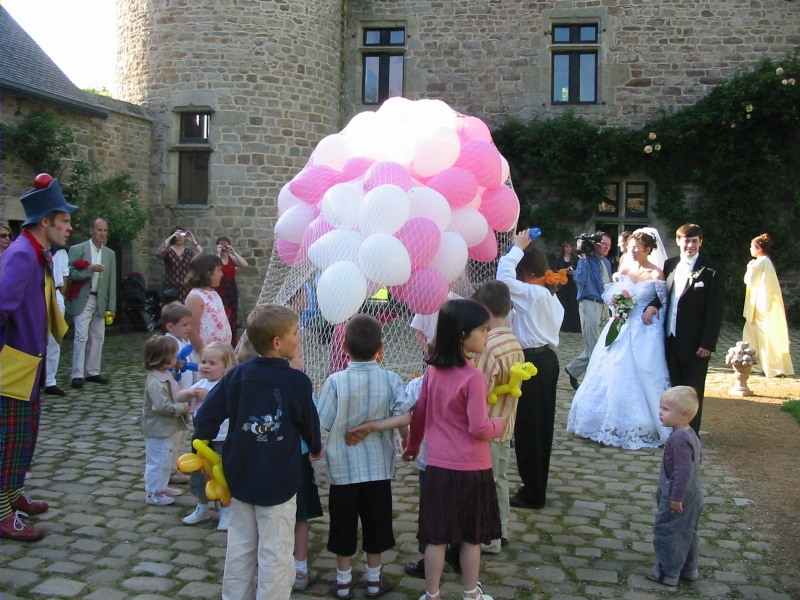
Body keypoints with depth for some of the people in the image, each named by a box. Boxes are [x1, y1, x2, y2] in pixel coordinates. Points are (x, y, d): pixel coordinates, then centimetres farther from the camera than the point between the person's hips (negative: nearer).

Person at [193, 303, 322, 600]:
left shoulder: (237, 375, -5)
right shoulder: (297, 382, -15)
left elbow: (206, 416, -3)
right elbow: (309, 423, -2)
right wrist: (315, 448, 19)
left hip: (239, 477, 5)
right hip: (278, 481, -5)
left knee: (241, 547, 18)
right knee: (275, 553, 6)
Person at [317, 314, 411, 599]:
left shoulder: (336, 381, -16)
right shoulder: (391, 380, -11)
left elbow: (324, 423, -12)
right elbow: (403, 415, -18)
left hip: (344, 466, -1)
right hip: (379, 466, 1)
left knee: (344, 524, 12)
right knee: (376, 522, 15)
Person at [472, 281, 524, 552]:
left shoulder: (490, 346, -24)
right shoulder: (514, 341, 3)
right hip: (506, 423, 8)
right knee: (499, 478, 20)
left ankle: (489, 540, 17)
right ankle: (500, 530, 33)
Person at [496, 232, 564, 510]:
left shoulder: (531, 293, -16)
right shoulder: (550, 296, 13)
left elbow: (504, 276, -26)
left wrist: (518, 247, -14)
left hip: (532, 362, -10)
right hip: (547, 358, 10)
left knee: (528, 426, -1)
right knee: (541, 424, 15)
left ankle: (533, 492, 7)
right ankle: (537, 485, 26)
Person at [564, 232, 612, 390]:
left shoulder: (606, 263, 14)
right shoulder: (587, 261, -9)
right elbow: (580, 280, -26)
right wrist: (583, 257, -21)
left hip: (604, 306, 8)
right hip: (590, 305, -8)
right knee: (594, 348, -4)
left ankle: (573, 369, 26)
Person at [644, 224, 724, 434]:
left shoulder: (711, 271, -8)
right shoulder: (670, 265, 9)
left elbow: (716, 310, -10)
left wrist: (707, 344, -14)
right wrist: (653, 304, -7)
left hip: (694, 343, -4)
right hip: (670, 339, 5)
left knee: (692, 392, 8)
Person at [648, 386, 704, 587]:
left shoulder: (678, 439, -27)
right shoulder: (690, 434, 5)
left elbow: (684, 470, -31)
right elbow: (698, 452, 19)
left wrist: (676, 497, -24)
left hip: (678, 498, -10)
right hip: (692, 495, 10)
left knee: (667, 533, 4)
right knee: (687, 533, 21)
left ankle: (667, 573, 14)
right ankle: (688, 569, 34)